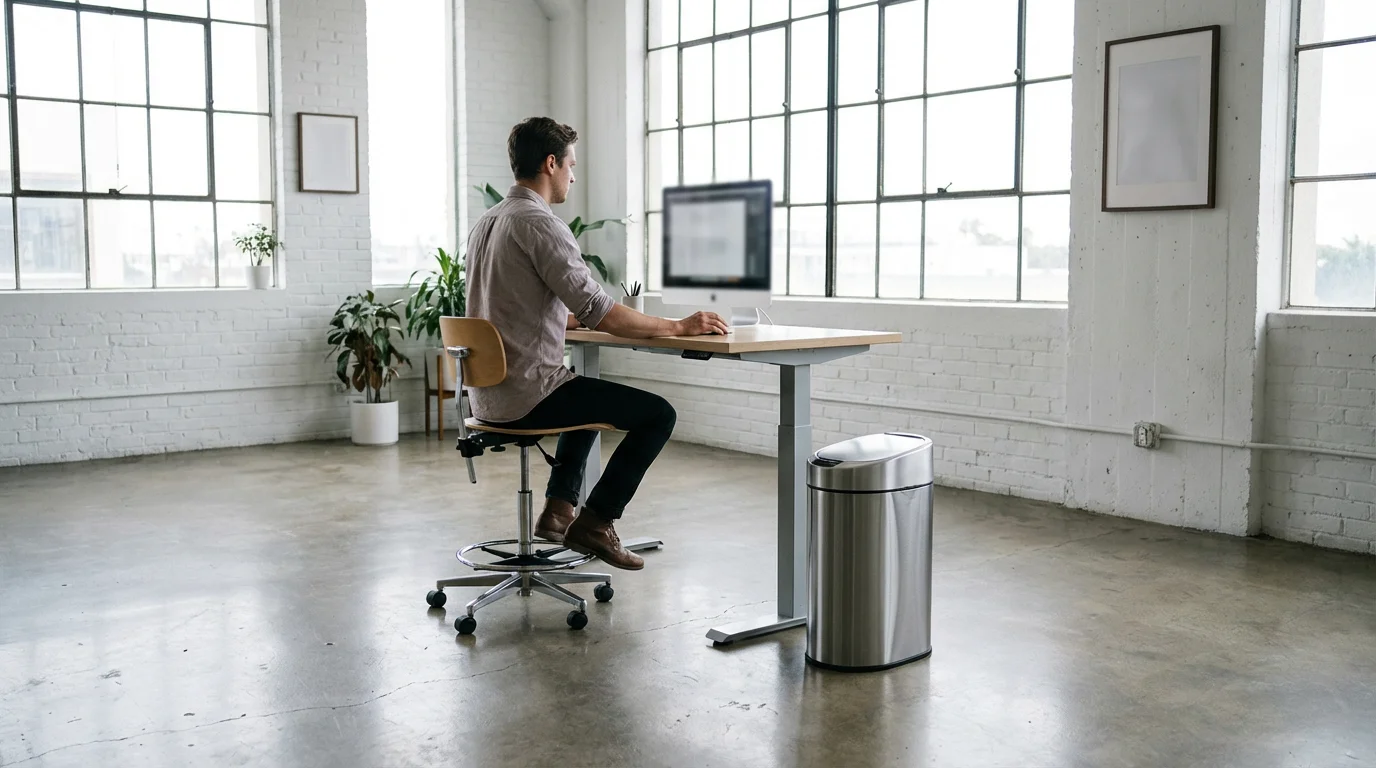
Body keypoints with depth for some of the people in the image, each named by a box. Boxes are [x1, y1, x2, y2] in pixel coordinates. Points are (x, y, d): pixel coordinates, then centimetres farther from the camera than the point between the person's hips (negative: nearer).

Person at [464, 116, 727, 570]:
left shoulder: (486, 222, 13)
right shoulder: (539, 224, -16)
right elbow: (597, 312, -22)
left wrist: (573, 318, 26)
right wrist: (679, 327, -14)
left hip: (488, 393, 10)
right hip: (527, 394, -10)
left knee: (592, 396, 35)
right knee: (658, 414, -5)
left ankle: (558, 508, 28)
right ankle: (594, 522, 0)